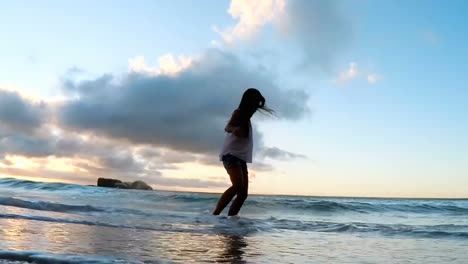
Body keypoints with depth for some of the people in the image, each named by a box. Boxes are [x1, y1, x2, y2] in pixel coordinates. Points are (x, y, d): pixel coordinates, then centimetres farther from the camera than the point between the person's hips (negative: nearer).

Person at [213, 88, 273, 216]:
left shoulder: (247, 115, 21)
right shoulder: (239, 112, -3)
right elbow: (227, 127, -21)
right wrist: (234, 129, -41)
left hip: (241, 157, 10)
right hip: (231, 154, -10)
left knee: (243, 193, 1)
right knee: (238, 186, -28)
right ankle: (214, 215, -29)